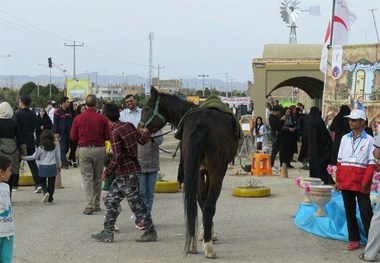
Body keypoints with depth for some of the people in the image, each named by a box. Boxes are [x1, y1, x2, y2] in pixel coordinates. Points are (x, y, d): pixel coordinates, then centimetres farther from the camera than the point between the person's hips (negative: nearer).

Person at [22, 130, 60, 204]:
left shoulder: (40, 148, -6)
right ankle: (50, 199, 10)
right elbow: (57, 158, 11)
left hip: (43, 167, -1)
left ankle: (46, 192, -11)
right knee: (51, 183, 8)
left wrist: (23, 158, 9)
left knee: (42, 181, 15)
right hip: (52, 167, 1)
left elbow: (34, 157, -1)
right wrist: (59, 166, 27)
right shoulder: (54, 148, 1)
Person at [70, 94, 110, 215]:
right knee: (97, 178, 12)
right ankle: (96, 204, 17)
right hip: (99, 149, 0)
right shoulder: (102, 118, -5)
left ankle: (88, 205, -8)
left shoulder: (78, 118, -3)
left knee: (87, 178, 2)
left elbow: (73, 136, 2)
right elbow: (107, 137, -1)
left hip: (84, 150, 0)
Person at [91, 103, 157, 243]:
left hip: (127, 173, -9)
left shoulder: (115, 132, -18)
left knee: (136, 203, 0)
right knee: (111, 200, 12)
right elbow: (142, 139, 14)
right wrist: (146, 132, 36)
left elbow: (117, 158, -20)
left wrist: (107, 173, -9)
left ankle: (150, 232, 8)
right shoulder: (129, 125, 4)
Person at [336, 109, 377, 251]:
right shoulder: (345, 138, 11)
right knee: (349, 211, 9)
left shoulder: (369, 140, -1)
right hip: (345, 181, 4)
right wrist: (338, 179, 6)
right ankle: (353, 239, 17)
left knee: (366, 212, -4)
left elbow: (372, 163, -4)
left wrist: (366, 180, -13)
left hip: (361, 182, -4)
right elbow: (340, 161, 12)